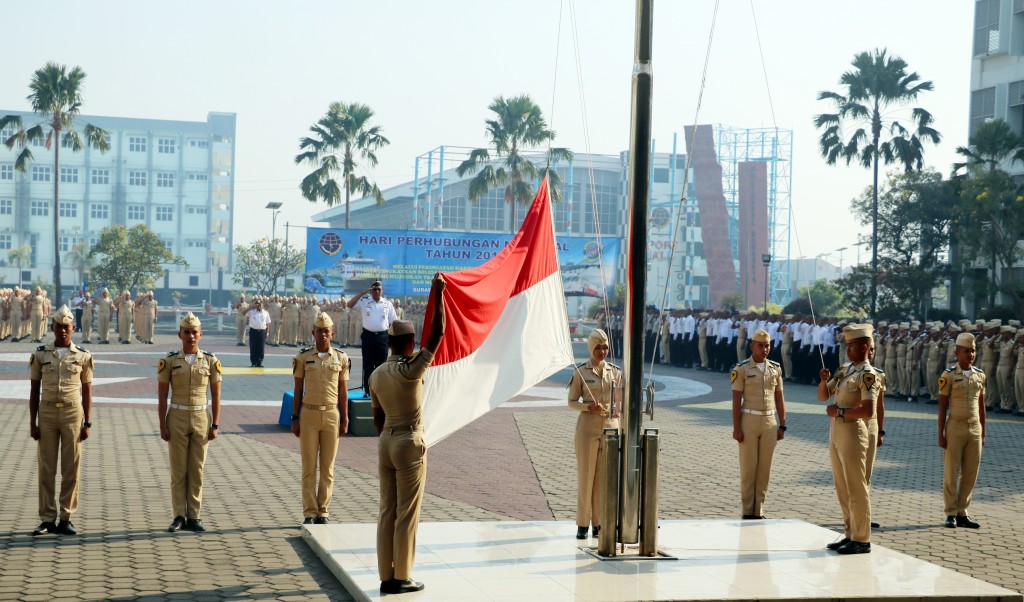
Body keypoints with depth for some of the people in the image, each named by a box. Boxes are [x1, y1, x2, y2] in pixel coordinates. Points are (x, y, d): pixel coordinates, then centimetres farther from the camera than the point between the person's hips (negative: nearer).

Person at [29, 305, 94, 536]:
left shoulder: (83, 356, 3)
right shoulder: (40, 355, 4)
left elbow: (87, 392, 6)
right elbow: (34, 390, 7)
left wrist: (87, 423, 1)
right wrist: (32, 422, 2)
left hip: (72, 413, 0)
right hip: (47, 413, 1)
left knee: (71, 468, 2)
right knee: (46, 468, 2)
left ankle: (66, 518, 9)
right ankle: (48, 519, 9)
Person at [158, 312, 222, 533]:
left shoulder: (210, 361, 2)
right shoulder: (169, 361, -1)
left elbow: (216, 396, 4)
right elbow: (162, 396, 0)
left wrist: (215, 425, -1)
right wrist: (162, 425, -6)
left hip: (201, 419, 1)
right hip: (177, 418, -1)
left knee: (197, 470, 5)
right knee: (178, 471, 3)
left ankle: (194, 517, 12)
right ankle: (179, 517, 10)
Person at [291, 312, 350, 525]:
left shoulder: (341, 358, 4)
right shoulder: (303, 357, 2)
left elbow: (343, 392, 7)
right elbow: (298, 390, 5)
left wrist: (345, 419, 4)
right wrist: (294, 419, 1)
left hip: (332, 415, 1)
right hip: (309, 414, -1)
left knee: (328, 467, 4)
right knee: (309, 467, 2)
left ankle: (323, 512, 11)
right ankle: (309, 513, 6)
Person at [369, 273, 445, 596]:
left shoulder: (377, 374, 5)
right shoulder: (411, 370, -16)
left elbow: (377, 418, 12)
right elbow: (437, 333, -15)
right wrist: (437, 294, -10)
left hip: (385, 444, 7)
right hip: (410, 444, -7)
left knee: (387, 512, 10)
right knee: (407, 515, 1)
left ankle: (386, 576, 14)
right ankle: (402, 578, 7)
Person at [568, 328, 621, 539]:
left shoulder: (615, 372, 7)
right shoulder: (580, 372, -2)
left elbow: (620, 400, 13)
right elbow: (572, 401, 1)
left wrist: (619, 410, -9)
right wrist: (589, 407, -17)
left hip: (610, 427, 3)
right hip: (588, 427, -3)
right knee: (585, 475, 0)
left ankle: (600, 524, 13)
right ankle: (582, 524, 7)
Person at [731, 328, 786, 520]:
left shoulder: (775, 368, 8)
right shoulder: (741, 369, -5)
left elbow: (780, 398, 10)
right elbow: (736, 400, -7)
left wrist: (782, 426, 5)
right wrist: (736, 428, -13)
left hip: (769, 423, 4)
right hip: (748, 421, -4)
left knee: (765, 468, 5)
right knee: (748, 468, -1)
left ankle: (759, 511, 12)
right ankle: (748, 512, 7)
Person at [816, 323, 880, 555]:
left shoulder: (867, 374, -11)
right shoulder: (844, 370, 14)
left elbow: (868, 411, -21)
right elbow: (822, 396, 19)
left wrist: (840, 411, -17)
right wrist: (824, 380, 1)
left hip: (852, 432, -9)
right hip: (836, 432, 9)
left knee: (856, 488, -4)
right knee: (842, 488, 13)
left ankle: (862, 540, 2)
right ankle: (850, 534, 20)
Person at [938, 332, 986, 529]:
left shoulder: (980, 376, 8)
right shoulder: (949, 375, -6)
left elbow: (981, 405, 13)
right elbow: (942, 406, -5)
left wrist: (983, 432, 11)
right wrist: (941, 434, -9)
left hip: (975, 429, 4)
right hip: (955, 428, -4)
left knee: (971, 473, 5)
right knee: (951, 473, 0)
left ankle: (962, 513, 14)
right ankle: (951, 514, 8)